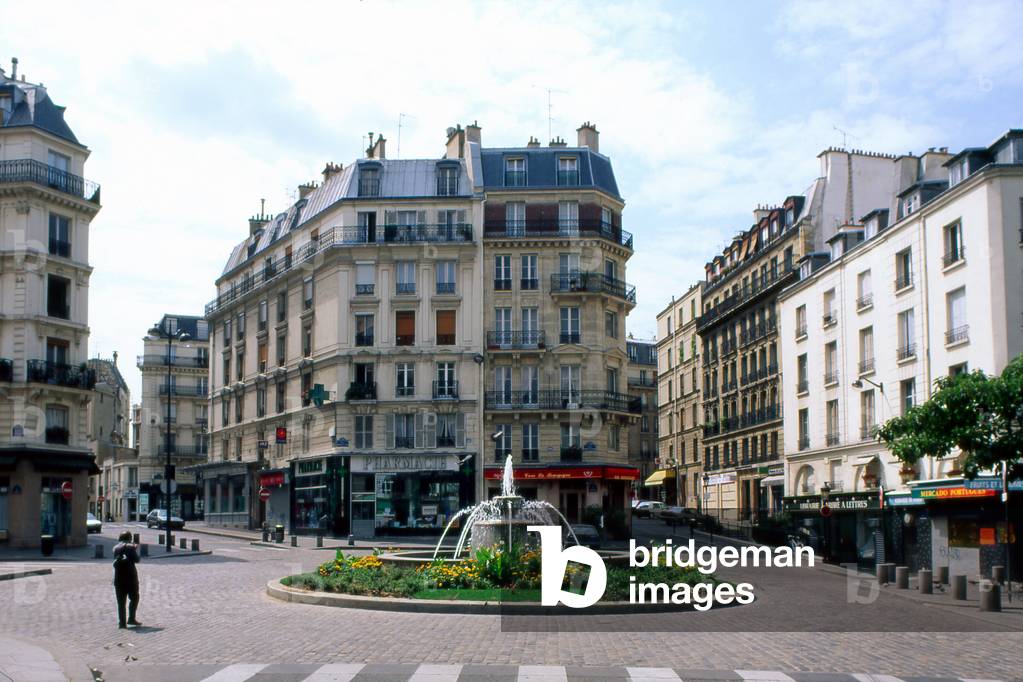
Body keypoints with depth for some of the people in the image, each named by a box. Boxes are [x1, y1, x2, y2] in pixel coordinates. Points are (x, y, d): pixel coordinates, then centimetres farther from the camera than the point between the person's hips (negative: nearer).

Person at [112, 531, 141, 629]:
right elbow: (136, 559, -7)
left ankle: (121, 622, 2)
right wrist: (136, 550, 9)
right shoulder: (130, 547, -5)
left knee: (121, 601, 6)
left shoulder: (115, 548, 8)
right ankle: (131, 618, 4)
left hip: (118, 578, 4)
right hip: (130, 577, -3)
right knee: (134, 598, 12)